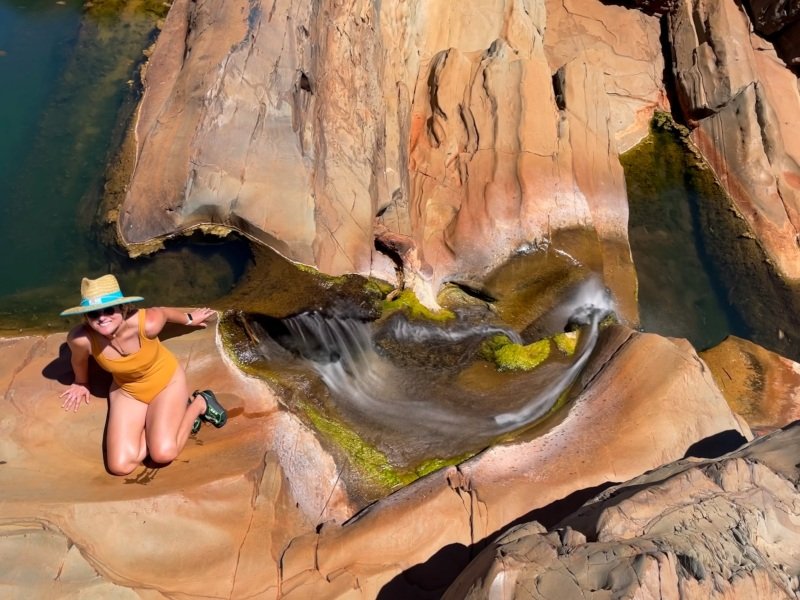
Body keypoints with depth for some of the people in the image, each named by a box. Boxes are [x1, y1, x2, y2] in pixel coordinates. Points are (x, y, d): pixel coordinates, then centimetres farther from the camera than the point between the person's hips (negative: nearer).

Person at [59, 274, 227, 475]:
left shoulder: (147, 323, -35)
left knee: (163, 453, -22)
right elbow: (79, 359, -2)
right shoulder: (80, 338, -28)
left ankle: (200, 403, 5)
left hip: (166, 380, -3)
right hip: (126, 391, 3)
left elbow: (164, 312, -9)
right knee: (120, 466, -12)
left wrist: (189, 318, 12)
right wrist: (81, 384, 18)